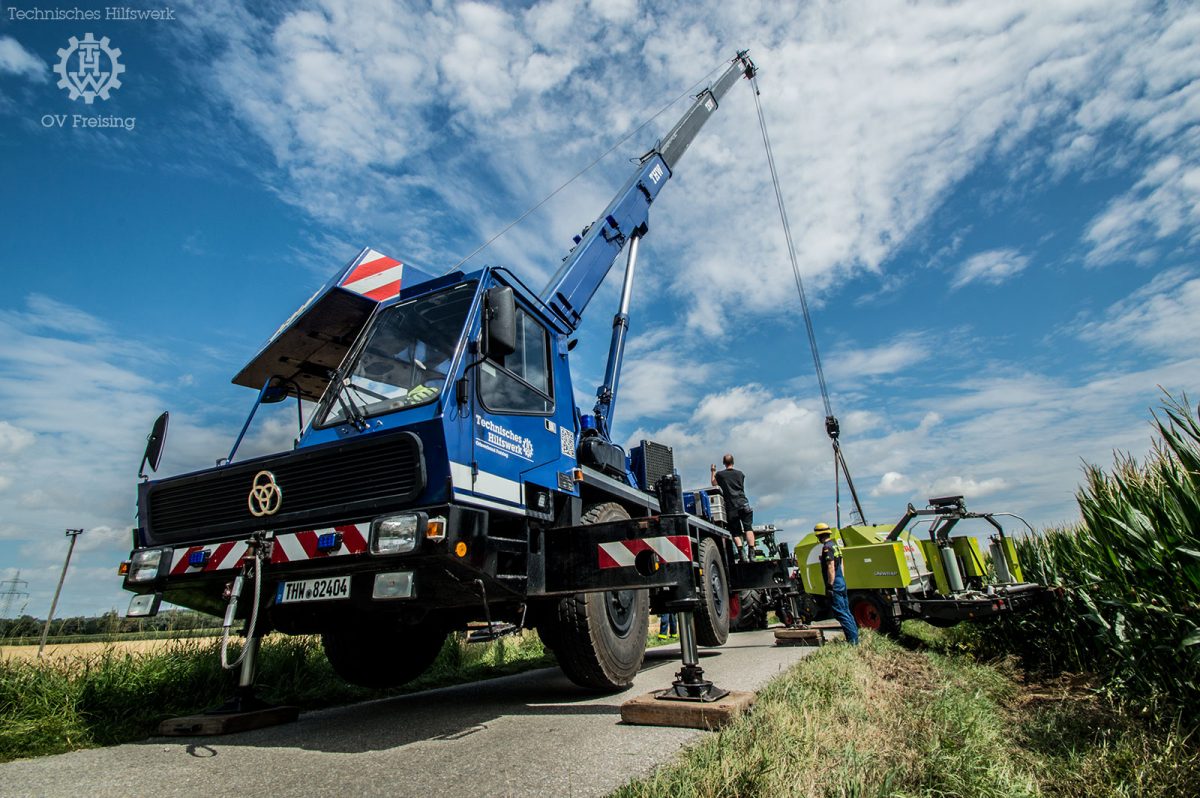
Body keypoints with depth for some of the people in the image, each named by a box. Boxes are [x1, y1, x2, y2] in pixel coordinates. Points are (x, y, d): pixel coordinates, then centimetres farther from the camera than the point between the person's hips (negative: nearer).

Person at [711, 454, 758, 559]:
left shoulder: (720, 474, 6)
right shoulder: (740, 474, 12)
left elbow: (714, 484, 25)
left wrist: (713, 472, 37)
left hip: (731, 507, -1)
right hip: (743, 503, 1)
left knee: (736, 532, 2)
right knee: (748, 528, 2)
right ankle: (751, 552, -10)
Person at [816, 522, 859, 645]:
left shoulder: (827, 547, -15)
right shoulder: (835, 545, 15)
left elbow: (831, 567, -20)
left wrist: (829, 586, -19)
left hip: (835, 585, -10)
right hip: (841, 583, 10)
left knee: (840, 613, -6)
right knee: (846, 612, 13)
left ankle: (852, 639, -6)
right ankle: (854, 638, 18)